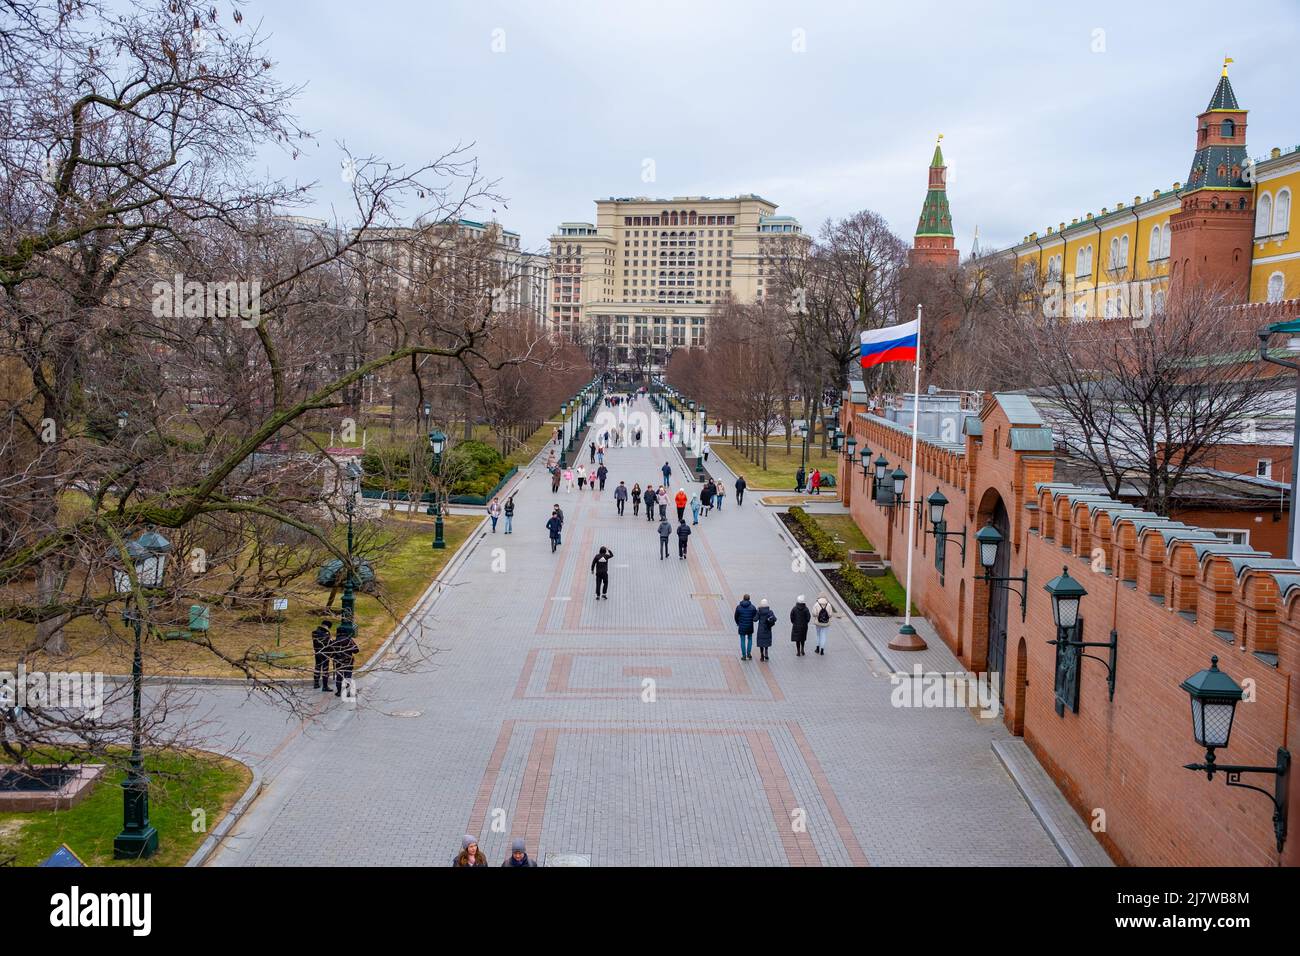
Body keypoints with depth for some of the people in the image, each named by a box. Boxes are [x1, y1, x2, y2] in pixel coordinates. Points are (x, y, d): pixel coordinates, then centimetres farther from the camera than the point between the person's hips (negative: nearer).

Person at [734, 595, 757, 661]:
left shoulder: (738, 607, -7)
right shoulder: (752, 607, -8)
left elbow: (736, 617, 1)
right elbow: (755, 617, -3)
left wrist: (737, 623, 21)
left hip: (742, 626, 0)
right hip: (750, 626, 1)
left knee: (743, 641, 9)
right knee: (749, 639, 21)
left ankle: (744, 656, 10)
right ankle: (748, 653, 13)